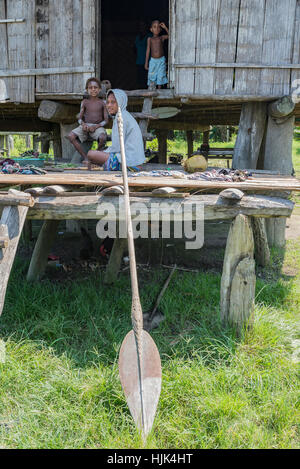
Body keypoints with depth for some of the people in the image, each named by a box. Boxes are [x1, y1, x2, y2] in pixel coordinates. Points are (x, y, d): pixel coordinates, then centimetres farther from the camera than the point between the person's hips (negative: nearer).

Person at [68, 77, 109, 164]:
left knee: (103, 138, -38)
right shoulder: (84, 102, 11)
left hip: (98, 126, -3)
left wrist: (96, 126, -16)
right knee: (71, 136, -24)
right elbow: (80, 118, 9)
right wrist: (83, 124, -15)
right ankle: (85, 157, -19)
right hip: (85, 125, 3)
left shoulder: (102, 103, 5)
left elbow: (106, 120, 0)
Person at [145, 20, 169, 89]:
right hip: (153, 60, 0)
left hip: (161, 60, 0)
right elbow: (148, 50, 6)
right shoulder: (150, 39, 6)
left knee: (160, 77, 2)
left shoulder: (162, 38, 7)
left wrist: (165, 28, -5)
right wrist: (146, 62, 3)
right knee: (152, 78, -1)